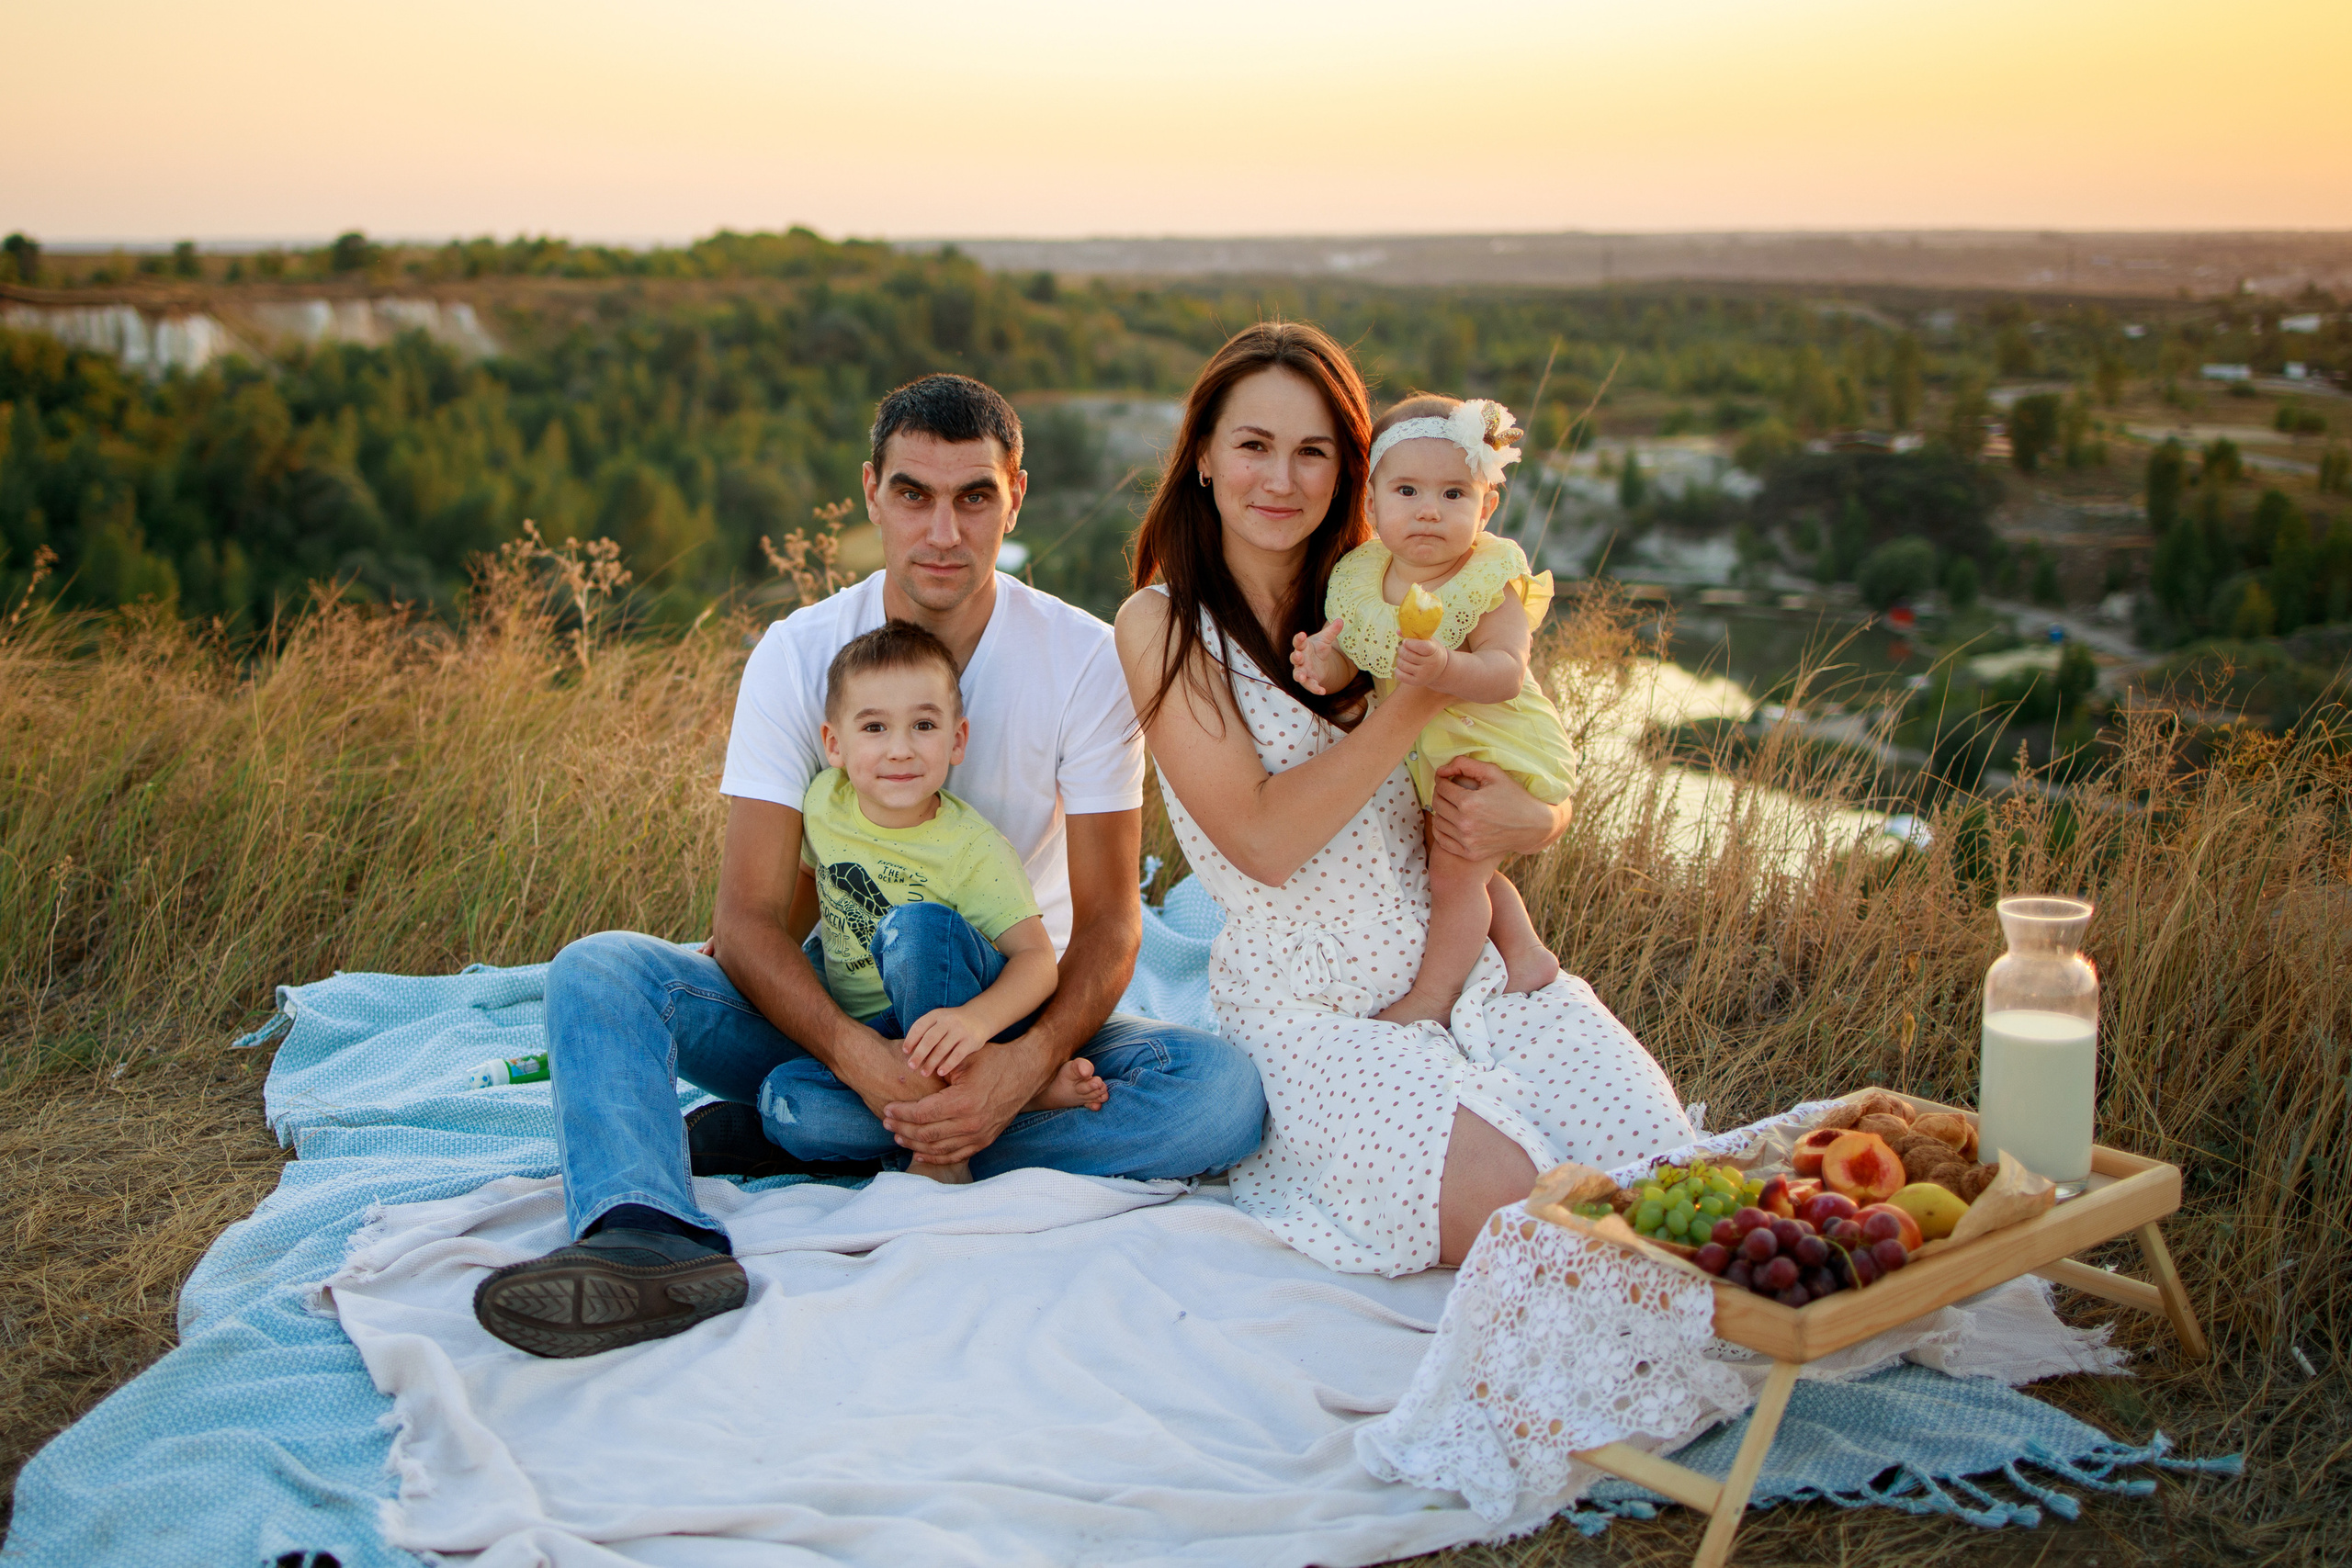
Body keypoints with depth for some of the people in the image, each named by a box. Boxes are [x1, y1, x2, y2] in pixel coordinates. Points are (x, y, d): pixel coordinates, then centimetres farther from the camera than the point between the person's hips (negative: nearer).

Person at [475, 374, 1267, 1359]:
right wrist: (861, 1057, -32)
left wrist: (1032, 1063, -30)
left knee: (1224, 1093, -29)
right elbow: (747, 917, -13)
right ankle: (649, 1236, -50)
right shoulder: (798, 655, -7)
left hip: (1019, 1019, 0)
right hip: (832, 1011, 1)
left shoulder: (1083, 660, -9)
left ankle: (783, 1122, -29)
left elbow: (1108, 919, -10)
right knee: (594, 972, -20)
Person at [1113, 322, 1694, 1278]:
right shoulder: (1161, 625, -2)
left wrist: (1529, 820, -12)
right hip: (1305, 1006, -4)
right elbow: (1265, 842, -13)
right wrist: (1424, 696, -15)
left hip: (1473, 968, 4)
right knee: (1503, 1200, -25)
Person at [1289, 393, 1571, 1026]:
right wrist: (1323, 666, -28)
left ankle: (1433, 994, 16)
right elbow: (1349, 659, -3)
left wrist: (1445, 670, -51)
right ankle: (1524, 955, 41)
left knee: (1454, 869, -2)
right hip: (1421, 754, 7)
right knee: (1467, 864, 22)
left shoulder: (1491, 579, -23)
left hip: (1493, 749, -7)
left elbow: (1505, 671, -32)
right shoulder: (1359, 576, -6)